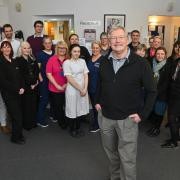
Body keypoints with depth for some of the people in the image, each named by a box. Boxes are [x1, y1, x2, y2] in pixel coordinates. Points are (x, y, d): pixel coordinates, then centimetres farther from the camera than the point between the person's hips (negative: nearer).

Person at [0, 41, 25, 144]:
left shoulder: (15, 62, 11)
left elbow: (20, 76, 12)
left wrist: (22, 87, -4)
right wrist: (17, 89, -13)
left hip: (18, 93, 6)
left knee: (19, 115, 9)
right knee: (17, 116, -3)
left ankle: (19, 134, 27)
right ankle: (15, 137, 16)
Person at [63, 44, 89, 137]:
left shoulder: (82, 61, 7)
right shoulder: (67, 62, -8)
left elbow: (86, 76, 3)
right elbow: (69, 79, -13)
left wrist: (85, 89, -8)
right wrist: (80, 89, -12)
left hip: (83, 89, 4)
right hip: (72, 90, -4)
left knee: (81, 109, 11)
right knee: (72, 110, 6)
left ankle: (78, 128, 30)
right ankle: (72, 129, 24)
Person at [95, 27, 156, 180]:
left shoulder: (140, 63, -12)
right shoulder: (105, 62, 2)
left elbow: (151, 91, -8)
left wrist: (143, 114, -11)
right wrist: (98, 101, 11)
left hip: (127, 119, -4)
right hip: (106, 117, 5)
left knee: (127, 157, 4)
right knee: (111, 152, 22)